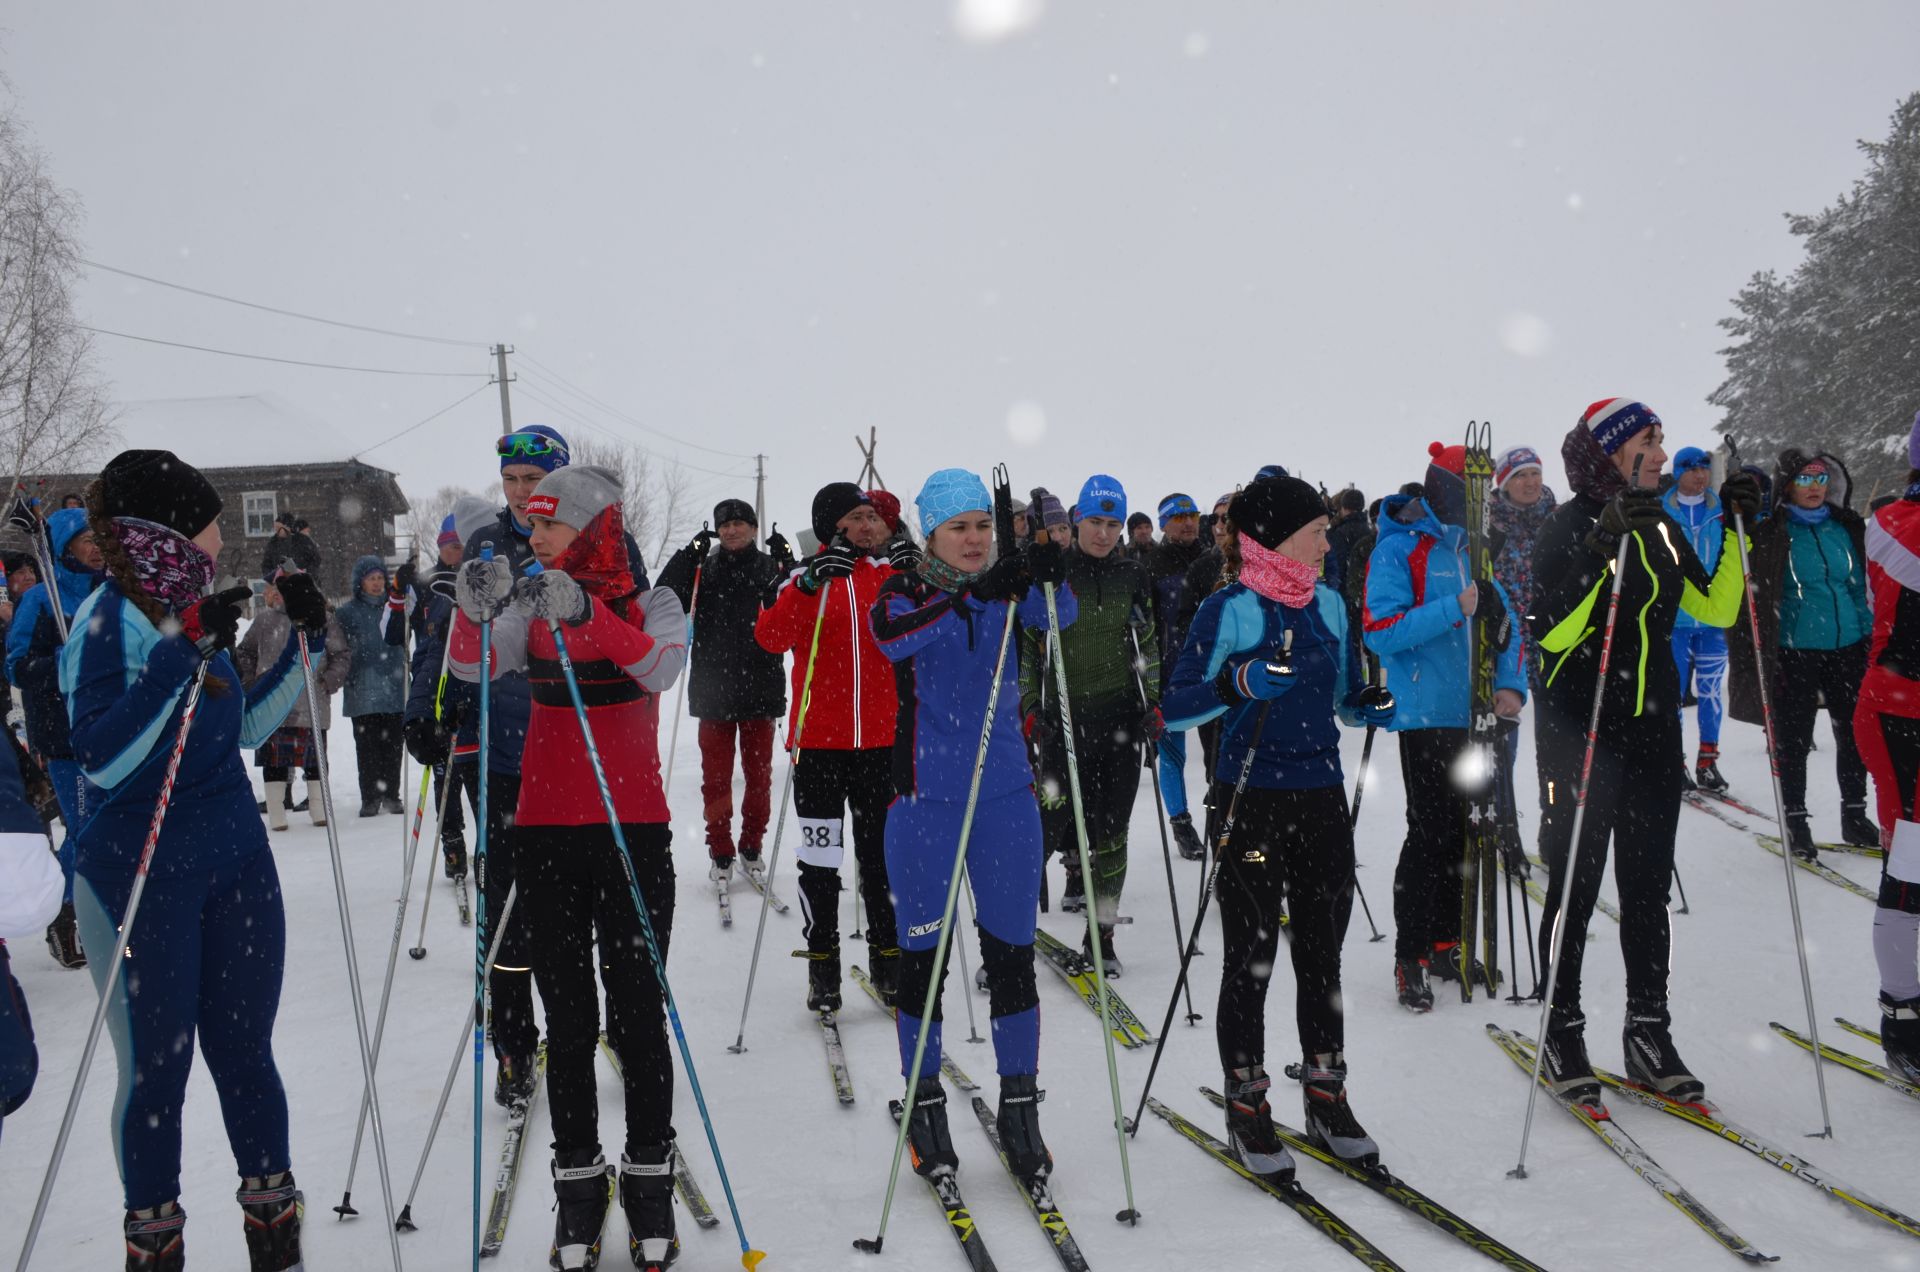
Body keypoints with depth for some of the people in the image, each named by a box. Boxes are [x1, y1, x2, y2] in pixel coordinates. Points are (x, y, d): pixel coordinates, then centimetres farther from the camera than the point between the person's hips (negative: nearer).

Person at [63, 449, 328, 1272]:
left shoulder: (191, 606, 8)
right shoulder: (110, 617, -13)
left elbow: (246, 725, 19)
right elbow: (99, 758, -24)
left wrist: (303, 642, 10)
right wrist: (182, 654, -28)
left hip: (236, 860, 6)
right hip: (139, 875, -6)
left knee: (243, 1049, 11)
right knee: (157, 1064, 4)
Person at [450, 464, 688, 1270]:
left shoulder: (650, 604, -1)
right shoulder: (532, 605, 8)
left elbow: (661, 667, -22)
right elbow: (472, 667, -7)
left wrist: (584, 612, -36)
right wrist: (476, 609, -27)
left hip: (633, 827, -3)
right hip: (545, 829, 3)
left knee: (637, 1012, 2)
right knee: (566, 1016, 8)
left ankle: (649, 1178, 16)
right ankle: (578, 1180, 20)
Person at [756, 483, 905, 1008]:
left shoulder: (893, 572, 6)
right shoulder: (803, 579, 0)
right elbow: (770, 636, -16)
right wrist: (810, 583, -29)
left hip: (883, 741, 1)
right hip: (820, 742, -1)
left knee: (882, 857, 10)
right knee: (820, 860, 4)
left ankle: (887, 958, 22)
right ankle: (822, 968, 14)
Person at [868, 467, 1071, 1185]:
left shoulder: (1007, 592, 5)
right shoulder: (906, 592, -3)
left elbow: (1059, 614, -14)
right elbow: (892, 635, -26)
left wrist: (1051, 573, -36)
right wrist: (979, 591, -37)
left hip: (1006, 795, 2)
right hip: (926, 797, -2)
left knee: (1012, 953, 6)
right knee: (922, 957, 5)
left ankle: (1019, 1107, 18)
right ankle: (925, 1106, 22)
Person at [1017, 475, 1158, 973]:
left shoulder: (1132, 575, 7)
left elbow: (1147, 645, 15)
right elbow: (1024, 645, 1)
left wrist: (1153, 702, 5)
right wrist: (1028, 707, -5)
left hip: (1121, 716, 3)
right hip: (1063, 715, -3)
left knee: (1110, 829, 5)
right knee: (1048, 822, -10)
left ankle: (1100, 934, 15)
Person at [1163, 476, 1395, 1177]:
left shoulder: (1328, 604, 9)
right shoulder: (1229, 610, -9)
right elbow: (1174, 708, -13)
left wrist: (1370, 703, -3)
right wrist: (1238, 684, -29)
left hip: (1322, 800, 6)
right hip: (1253, 802, -6)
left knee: (1322, 956, 13)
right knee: (1251, 960, 3)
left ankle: (1326, 1098, 25)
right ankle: (1247, 1109, 15)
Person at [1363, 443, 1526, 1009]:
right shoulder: (1398, 550, -7)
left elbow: (1503, 623, 15)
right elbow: (1382, 631, -17)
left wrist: (1511, 684, 0)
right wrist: (1452, 610, -23)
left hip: (1474, 714, 7)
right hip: (1426, 714, -7)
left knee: (1464, 829, 12)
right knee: (1432, 832, -7)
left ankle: (1446, 943, 25)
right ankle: (1410, 958, 2)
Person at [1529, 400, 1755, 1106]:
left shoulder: (1659, 529, 11)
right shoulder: (1570, 528, -11)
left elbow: (1715, 608, 10)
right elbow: (1551, 633, -21)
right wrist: (1603, 550, -29)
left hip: (1652, 728, 6)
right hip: (1579, 730, -6)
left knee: (1648, 886, 9)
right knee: (1576, 884, 2)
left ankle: (1648, 1033, 19)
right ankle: (1561, 1032, 14)